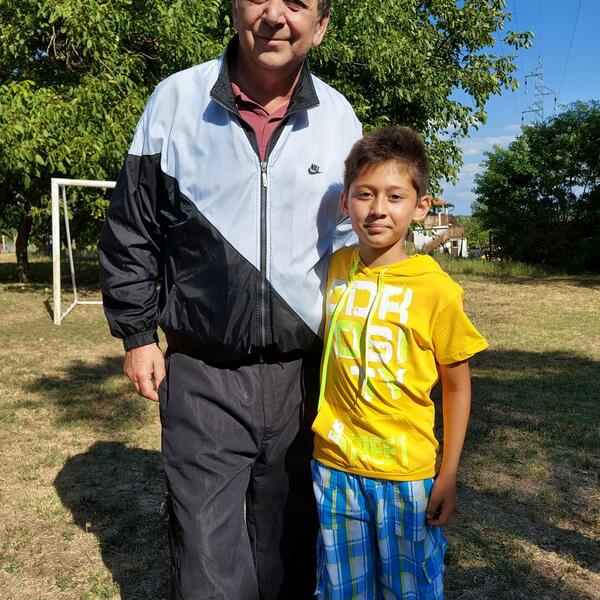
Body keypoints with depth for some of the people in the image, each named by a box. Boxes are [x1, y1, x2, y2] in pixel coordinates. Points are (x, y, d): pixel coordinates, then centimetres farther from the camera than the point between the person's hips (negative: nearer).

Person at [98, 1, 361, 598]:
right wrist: (137, 332, 1)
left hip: (302, 374, 2)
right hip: (201, 375, -1)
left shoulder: (338, 117, 1)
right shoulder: (176, 100, -3)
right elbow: (130, 229, 4)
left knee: (289, 546, 18)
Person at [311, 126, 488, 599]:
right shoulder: (334, 267, -3)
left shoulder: (436, 288, -14)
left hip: (406, 472, -3)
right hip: (333, 465, 3)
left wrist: (448, 476, -4)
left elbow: (456, 386, -5)